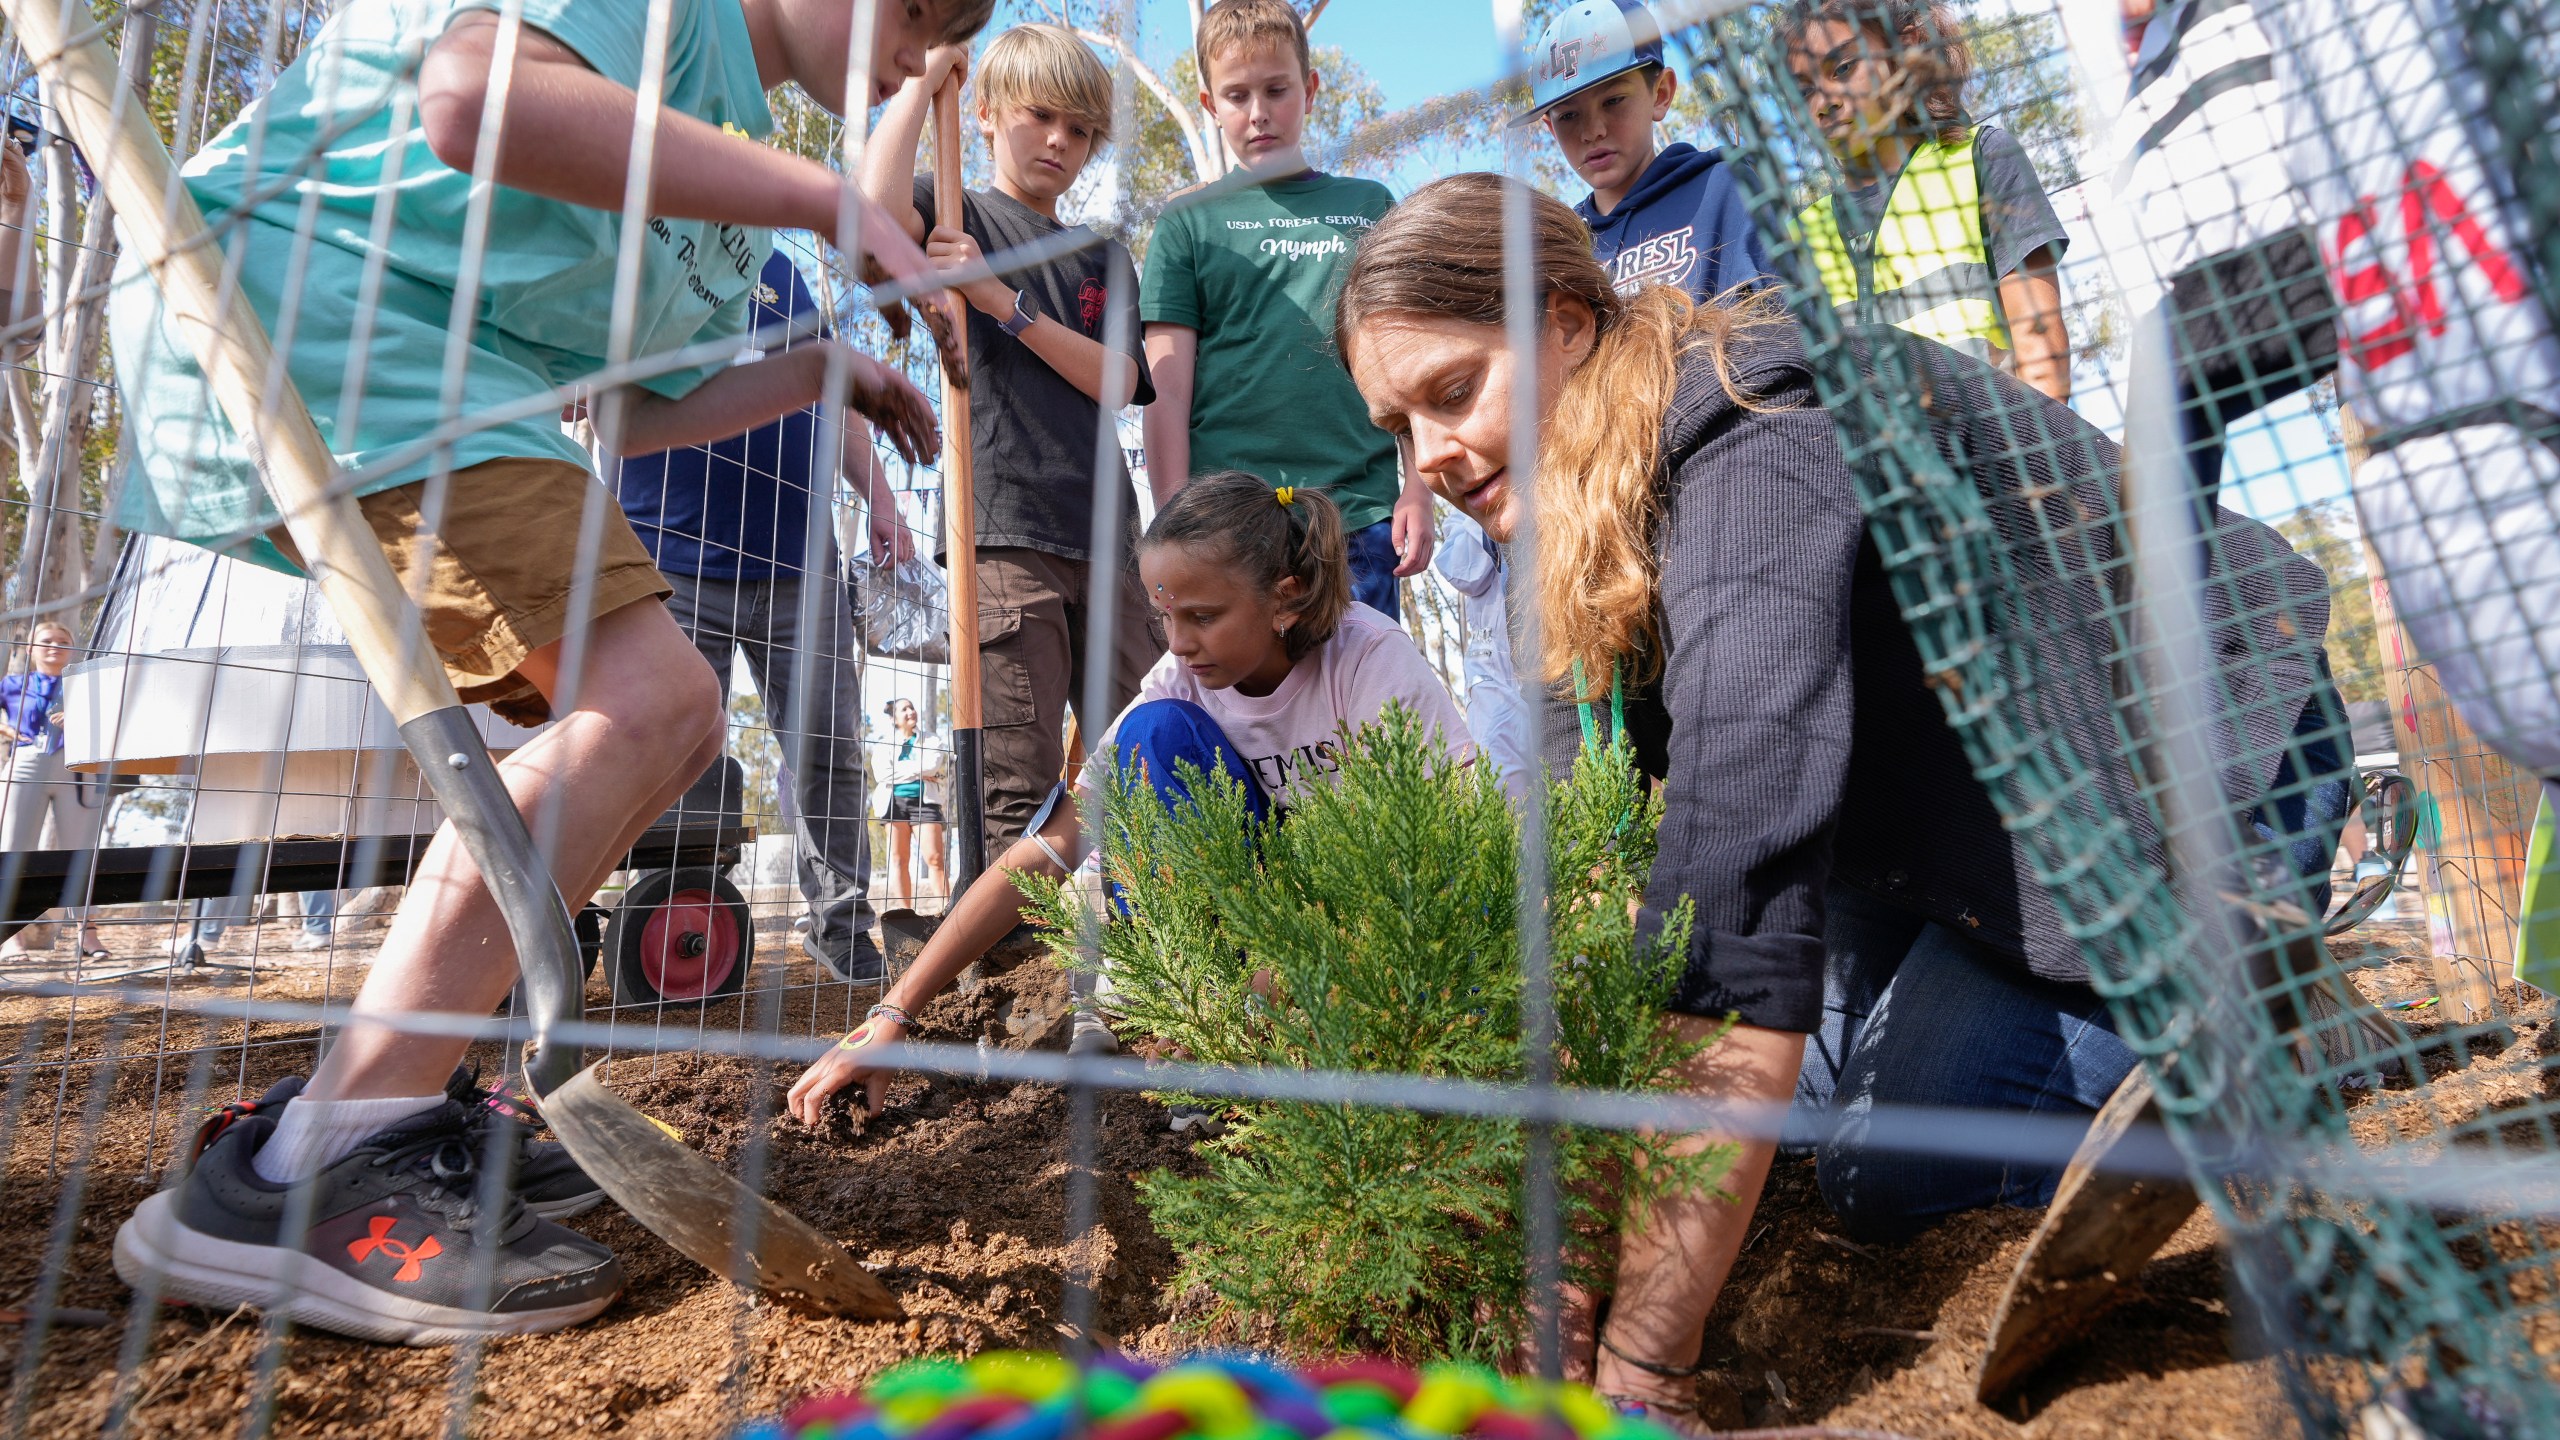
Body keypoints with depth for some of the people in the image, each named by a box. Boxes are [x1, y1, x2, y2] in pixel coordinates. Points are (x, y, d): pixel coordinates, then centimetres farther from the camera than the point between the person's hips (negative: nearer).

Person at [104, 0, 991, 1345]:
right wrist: (822, 196, -25)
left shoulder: (728, 132, 23)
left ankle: (393, 1094, 12)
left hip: (441, 378, 10)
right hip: (296, 306, -10)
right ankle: (298, 1179, -21)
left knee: (661, 723, 9)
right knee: (644, 695, -25)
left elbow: (637, 408, 21)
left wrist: (814, 372, 13)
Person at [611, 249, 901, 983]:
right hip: (674, 568, -3)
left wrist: (878, 499, 15)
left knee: (831, 756, 6)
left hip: (800, 565, 4)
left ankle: (844, 933, 18)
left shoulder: (776, 268, 17)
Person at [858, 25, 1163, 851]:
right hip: (1002, 530, -4)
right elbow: (877, 204, -12)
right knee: (1020, 786, -7)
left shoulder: (1103, 256, 23)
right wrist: (923, 77, 2)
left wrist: (1005, 302, -5)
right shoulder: (959, 219, 12)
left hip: (1104, 535, 4)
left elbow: (1115, 381, 6)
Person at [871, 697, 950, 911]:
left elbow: (933, 765, -8)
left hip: (924, 801, -1)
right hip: (895, 802, 1)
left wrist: (900, 769, -5)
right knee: (899, 859, 0)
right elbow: (883, 774, -6)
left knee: (935, 858, -11)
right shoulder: (883, 746, 13)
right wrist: (919, 772, -6)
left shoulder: (930, 741, 13)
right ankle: (903, 911, 2)